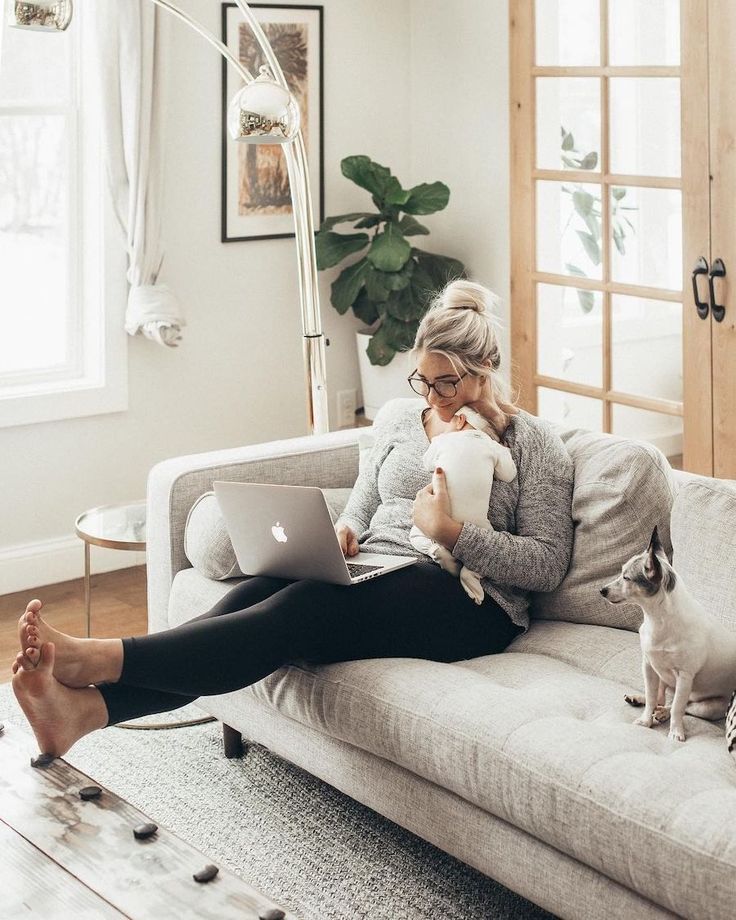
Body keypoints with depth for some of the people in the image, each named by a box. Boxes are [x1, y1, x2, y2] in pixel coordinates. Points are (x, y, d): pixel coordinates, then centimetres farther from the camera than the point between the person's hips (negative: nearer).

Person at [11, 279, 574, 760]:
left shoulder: (533, 443, 4)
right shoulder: (398, 417, 20)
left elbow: (549, 564, -3)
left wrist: (452, 532, -14)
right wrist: (341, 532, 0)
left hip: (466, 596, -5)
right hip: (372, 571, 6)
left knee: (300, 610, -34)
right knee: (251, 597, -28)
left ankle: (98, 659, -48)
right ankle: (84, 707, -46)